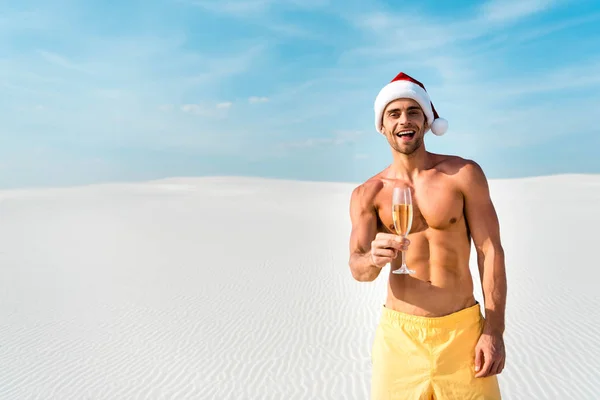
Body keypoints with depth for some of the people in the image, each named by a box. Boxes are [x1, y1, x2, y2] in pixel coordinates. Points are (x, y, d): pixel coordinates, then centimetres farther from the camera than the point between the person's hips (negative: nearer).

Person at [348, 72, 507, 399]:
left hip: (463, 328, 0)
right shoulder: (368, 194, -2)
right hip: (399, 332, 1)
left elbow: (490, 250, -4)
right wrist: (373, 259, -32)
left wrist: (494, 330, -8)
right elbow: (357, 269, -8)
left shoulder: (464, 174, -4)